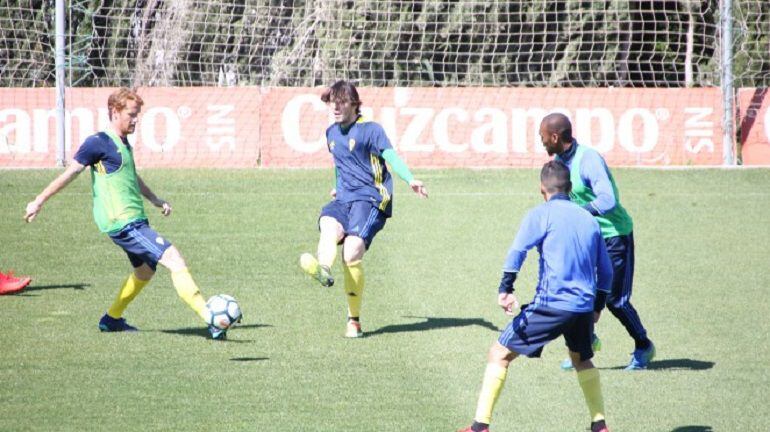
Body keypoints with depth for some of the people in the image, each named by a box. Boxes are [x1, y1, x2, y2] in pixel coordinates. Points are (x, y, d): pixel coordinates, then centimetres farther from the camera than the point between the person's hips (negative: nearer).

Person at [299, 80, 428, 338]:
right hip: (343, 200, 6)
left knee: (351, 255, -21)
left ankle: (354, 321, -13)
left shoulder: (370, 130, -3)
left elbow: (391, 157, -16)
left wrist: (410, 180, -32)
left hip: (370, 199, -6)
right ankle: (324, 270, -63)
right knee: (329, 227, -30)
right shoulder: (332, 134, 19)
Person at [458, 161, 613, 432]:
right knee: (581, 358, 32)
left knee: (499, 354, 2)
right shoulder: (589, 220, 16)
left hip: (550, 305, -5)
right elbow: (606, 271, 20)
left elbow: (517, 251, -15)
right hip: (584, 306, 5)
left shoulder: (542, 214, 0)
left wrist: (505, 289, -20)